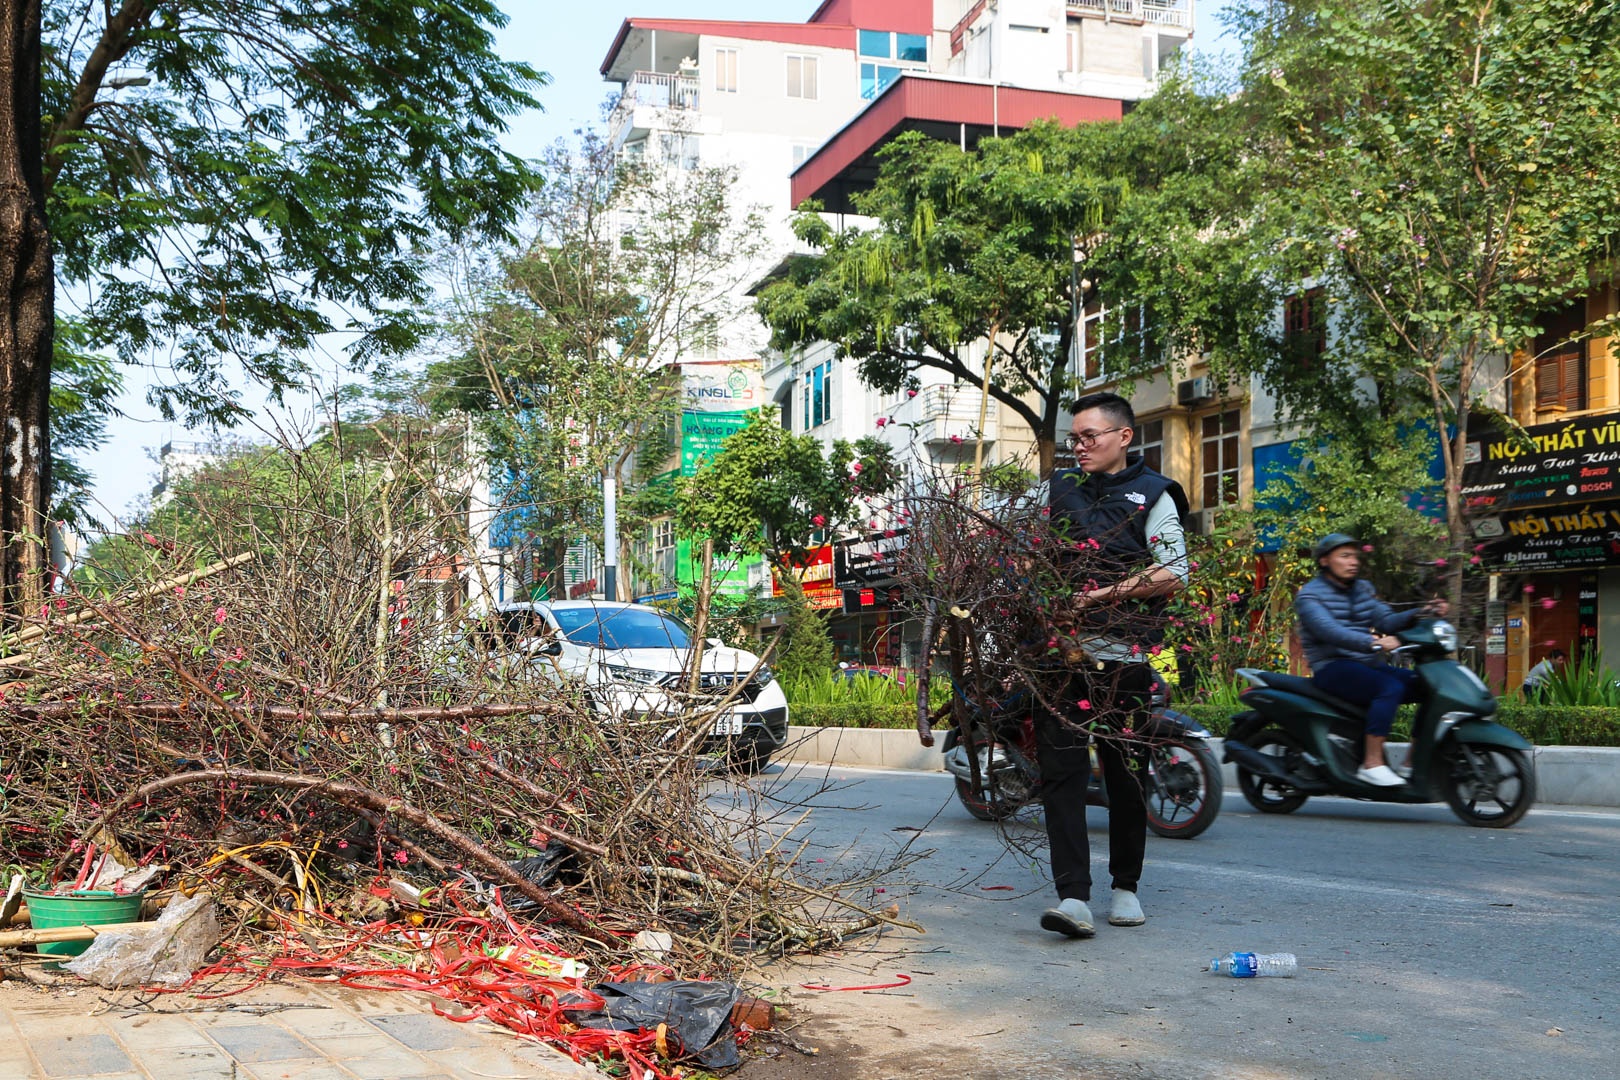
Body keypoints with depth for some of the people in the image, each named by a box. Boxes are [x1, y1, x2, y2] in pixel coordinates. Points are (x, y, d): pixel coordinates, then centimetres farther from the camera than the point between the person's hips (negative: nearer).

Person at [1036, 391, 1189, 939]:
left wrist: (1107, 594, -14)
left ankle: (1125, 887, 24)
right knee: (1060, 772, -8)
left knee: (1126, 777, 7)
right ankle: (1073, 898, -10)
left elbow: (1173, 574, -5)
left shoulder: (1152, 494, 4)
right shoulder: (1059, 488, 16)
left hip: (1123, 655, -2)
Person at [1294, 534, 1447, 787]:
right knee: (1390, 687, -31)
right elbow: (1329, 630, -24)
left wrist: (1419, 614, -13)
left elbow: (1386, 621, 6)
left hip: (1368, 665, 8)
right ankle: (1372, 764, -31)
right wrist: (1373, 643, -38)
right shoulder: (1310, 595, -6)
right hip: (1332, 669, -8)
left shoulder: (1363, 589, 19)